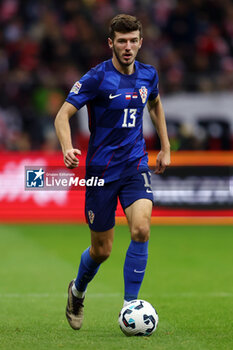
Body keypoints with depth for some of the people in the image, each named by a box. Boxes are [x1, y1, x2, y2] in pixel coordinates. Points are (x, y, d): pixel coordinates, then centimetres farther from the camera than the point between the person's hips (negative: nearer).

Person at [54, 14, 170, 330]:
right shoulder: (97, 78, -12)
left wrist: (165, 147, 23)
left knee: (141, 229, -21)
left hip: (136, 165, 3)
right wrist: (67, 149, -33)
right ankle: (77, 292, 38)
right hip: (101, 170, -3)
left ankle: (130, 305, -10)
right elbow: (63, 115, -14)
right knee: (102, 249, 6)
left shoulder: (148, 75, 3)